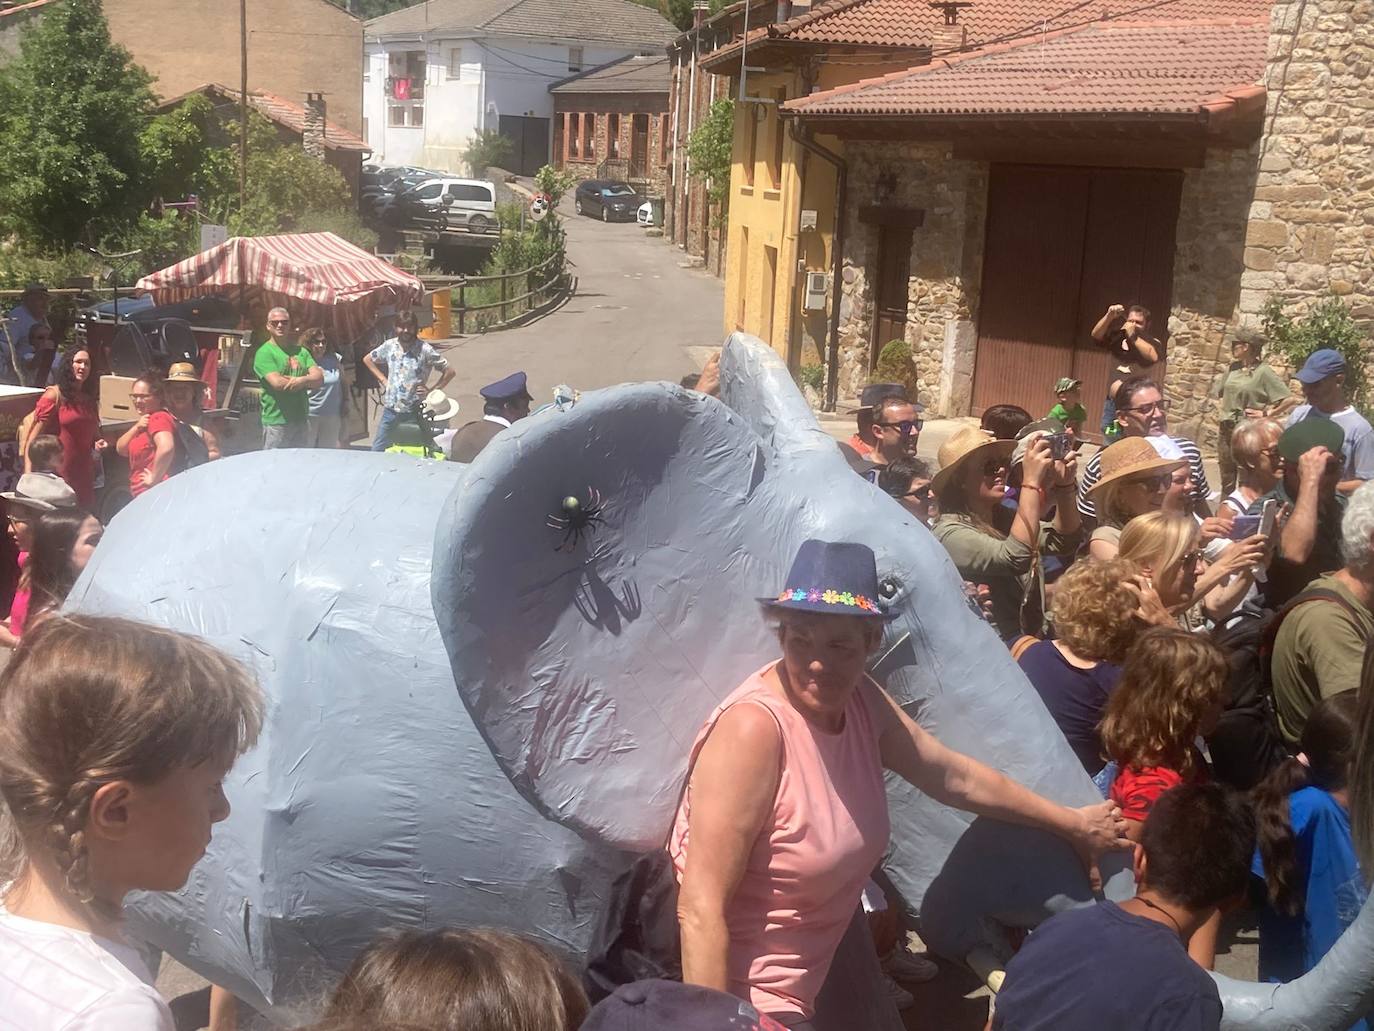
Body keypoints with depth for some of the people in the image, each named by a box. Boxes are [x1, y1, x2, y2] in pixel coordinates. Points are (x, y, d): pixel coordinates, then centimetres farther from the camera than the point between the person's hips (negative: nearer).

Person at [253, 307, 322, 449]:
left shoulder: (301, 351, 13)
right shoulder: (264, 352, -5)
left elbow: (319, 378, 3)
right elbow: (277, 383, -18)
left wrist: (302, 380, -20)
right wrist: (308, 382, -7)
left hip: (300, 420, 6)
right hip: (276, 422, -6)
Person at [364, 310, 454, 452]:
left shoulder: (425, 350, -10)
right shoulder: (389, 346, 1)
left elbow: (449, 372, -4)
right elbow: (367, 359, 18)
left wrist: (432, 391, -7)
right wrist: (383, 380, 9)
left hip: (414, 412, -3)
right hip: (390, 410, 3)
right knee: (377, 450, 7)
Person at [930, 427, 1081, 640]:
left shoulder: (1005, 518, 9)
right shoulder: (950, 533, -14)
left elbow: (1063, 542, 3)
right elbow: (1015, 559, -28)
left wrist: (1064, 485, -12)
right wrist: (1031, 481, -28)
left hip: (1033, 640, 7)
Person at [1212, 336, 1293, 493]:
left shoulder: (1263, 372, -11)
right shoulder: (1232, 368, 6)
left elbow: (1289, 399, -14)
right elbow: (1221, 394, 21)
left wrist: (1266, 414, -11)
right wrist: (1222, 420, 12)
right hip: (1226, 431, 6)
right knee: (1227, 482, 14)